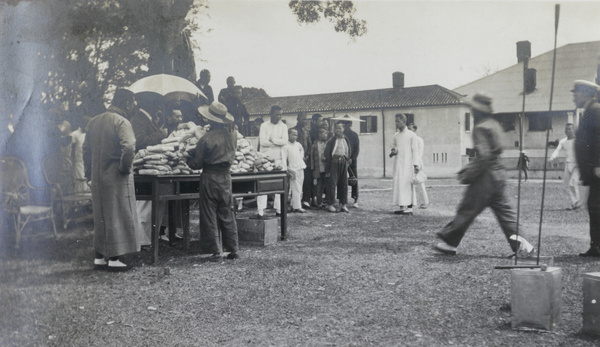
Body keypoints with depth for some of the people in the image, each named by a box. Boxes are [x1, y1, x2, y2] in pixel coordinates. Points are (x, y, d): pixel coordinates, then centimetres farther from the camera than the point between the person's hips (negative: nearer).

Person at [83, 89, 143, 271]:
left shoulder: (94, 121, 11)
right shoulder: (122, 122, -14)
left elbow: (86, 148, 15)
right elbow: (128, 147, -28)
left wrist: (89, 170, 19)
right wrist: (125, 167, -14)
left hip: (97, 176, 7)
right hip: (116, 177, -7)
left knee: (100, 216, 16)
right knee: (117, 216, 1)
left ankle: (99, 256, 21)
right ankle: (114, 259, 5)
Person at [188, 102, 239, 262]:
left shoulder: (206, 139, -15)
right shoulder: (232, 135, -1)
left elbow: (196, 164, -8)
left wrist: (187, 161, 12)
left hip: (210, 177, -5)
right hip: (226, 176, 5)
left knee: (210, 216, 4)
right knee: (227, 215, 13)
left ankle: (217, 252, 4)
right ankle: (233, 250, 15)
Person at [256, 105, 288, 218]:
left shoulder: (283, 126, 8)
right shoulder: (264, 125, 2)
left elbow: (285, 141, -5)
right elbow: (262, 141, -11)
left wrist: (272, 140, -10)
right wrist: (278, 143, -9)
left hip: (279, 159, 2)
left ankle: (279, 209, 11)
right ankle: (261, 211, -6)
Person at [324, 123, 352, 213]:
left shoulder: (346, 140, 13)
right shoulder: (331, 140, -2)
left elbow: (349, 152, 19)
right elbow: (327, 154, -5)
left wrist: (347, 161, 7)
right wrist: (327, 169, -9)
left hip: (343, 163, 5)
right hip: (334, 162, -5)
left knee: (344, 184, 5)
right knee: (332, 183, -6)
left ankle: (343, 204, 12)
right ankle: (330, 204, 0)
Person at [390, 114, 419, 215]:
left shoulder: (411, 135, 0)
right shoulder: (396, 136, 13)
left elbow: (415, 150, -2)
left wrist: (416, 164, -10)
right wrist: (393, 152, -4)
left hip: (407, 163, -5)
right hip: (397, 163, 5)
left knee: (407, 184, -7)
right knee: (397, 184, -1)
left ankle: (408, 207, -6)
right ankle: (399, 206, 0)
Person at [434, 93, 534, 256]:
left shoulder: (481, 128, -15)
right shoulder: (494, 124, 14)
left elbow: (483, 156, -24)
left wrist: (468, 174, -15)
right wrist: (468, 168, 19)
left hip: (485, 176, -9)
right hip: (498, 174, 9)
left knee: (466, 210, 0)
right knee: (503, 210, 10)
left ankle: (449, 242, 10)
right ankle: (519, 242, 5)